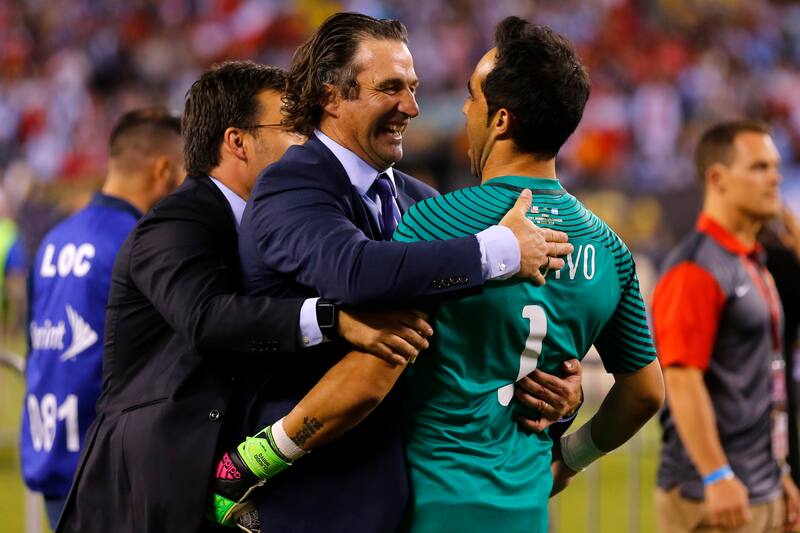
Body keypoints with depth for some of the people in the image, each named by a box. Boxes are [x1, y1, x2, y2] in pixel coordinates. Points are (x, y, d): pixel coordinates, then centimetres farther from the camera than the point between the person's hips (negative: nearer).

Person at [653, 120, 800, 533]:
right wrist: (716, 477, -24)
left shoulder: (753, 264, 17)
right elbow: (682, 379, -20)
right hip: (712, 496, -10)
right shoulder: (696, 269, -13)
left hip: (762, 494, 10)